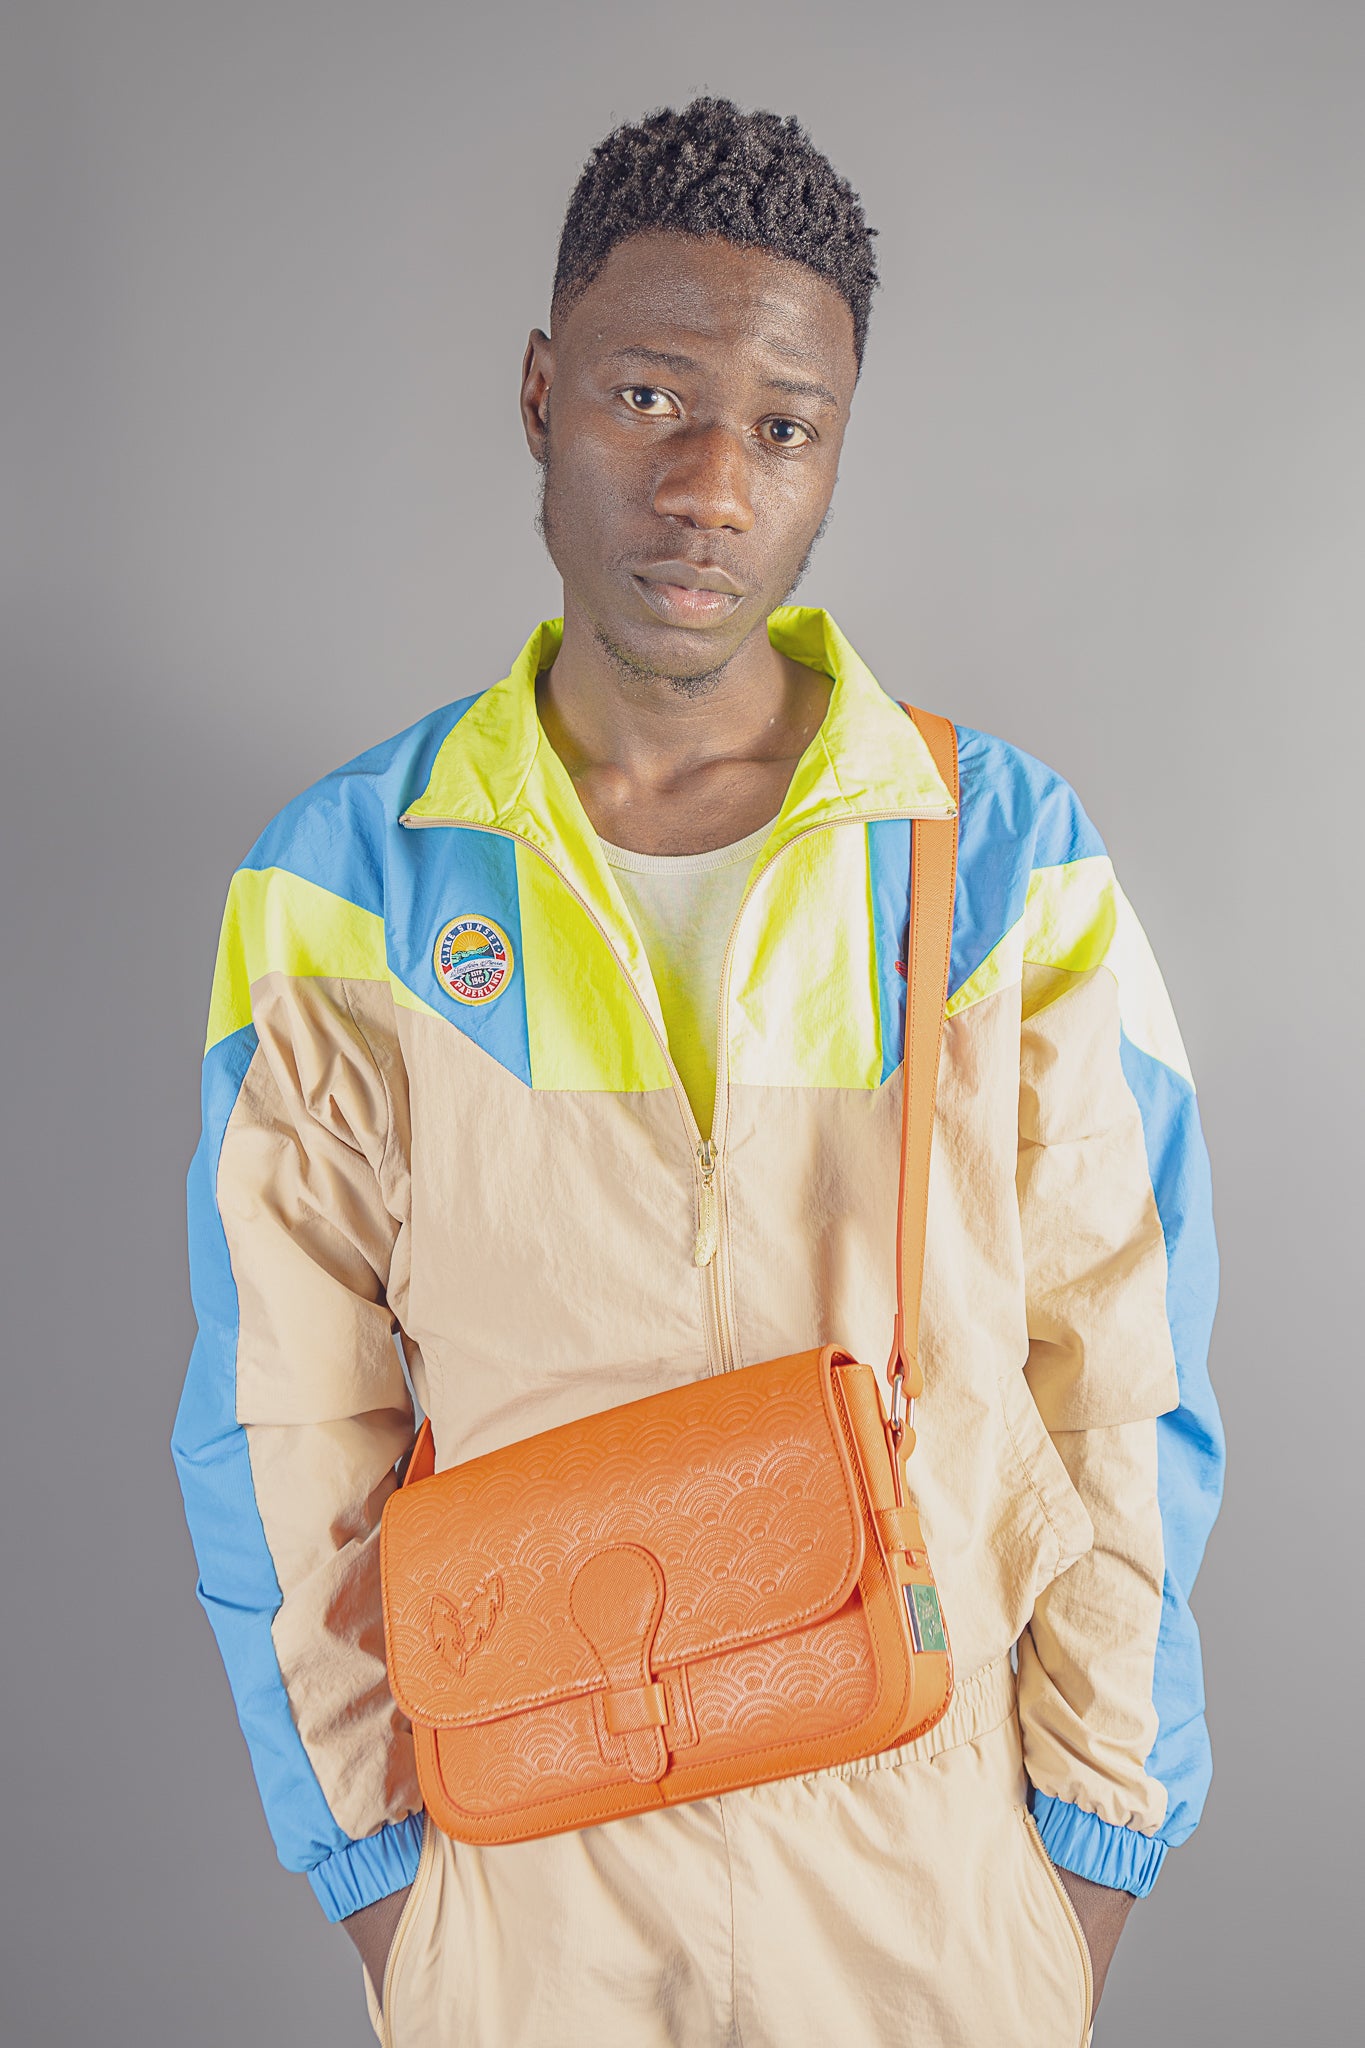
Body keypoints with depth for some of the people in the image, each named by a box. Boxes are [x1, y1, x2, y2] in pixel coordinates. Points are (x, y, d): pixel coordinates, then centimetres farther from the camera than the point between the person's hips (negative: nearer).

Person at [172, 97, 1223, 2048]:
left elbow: (1120, 1395, -4)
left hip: (939, 1870, 1)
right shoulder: (339, 892, -8)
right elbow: (288, 1435, -3)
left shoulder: (1015, 861, -9)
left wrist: (1095, 1850, 0)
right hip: (525, 1874, 0)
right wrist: (378, 1880, 0)